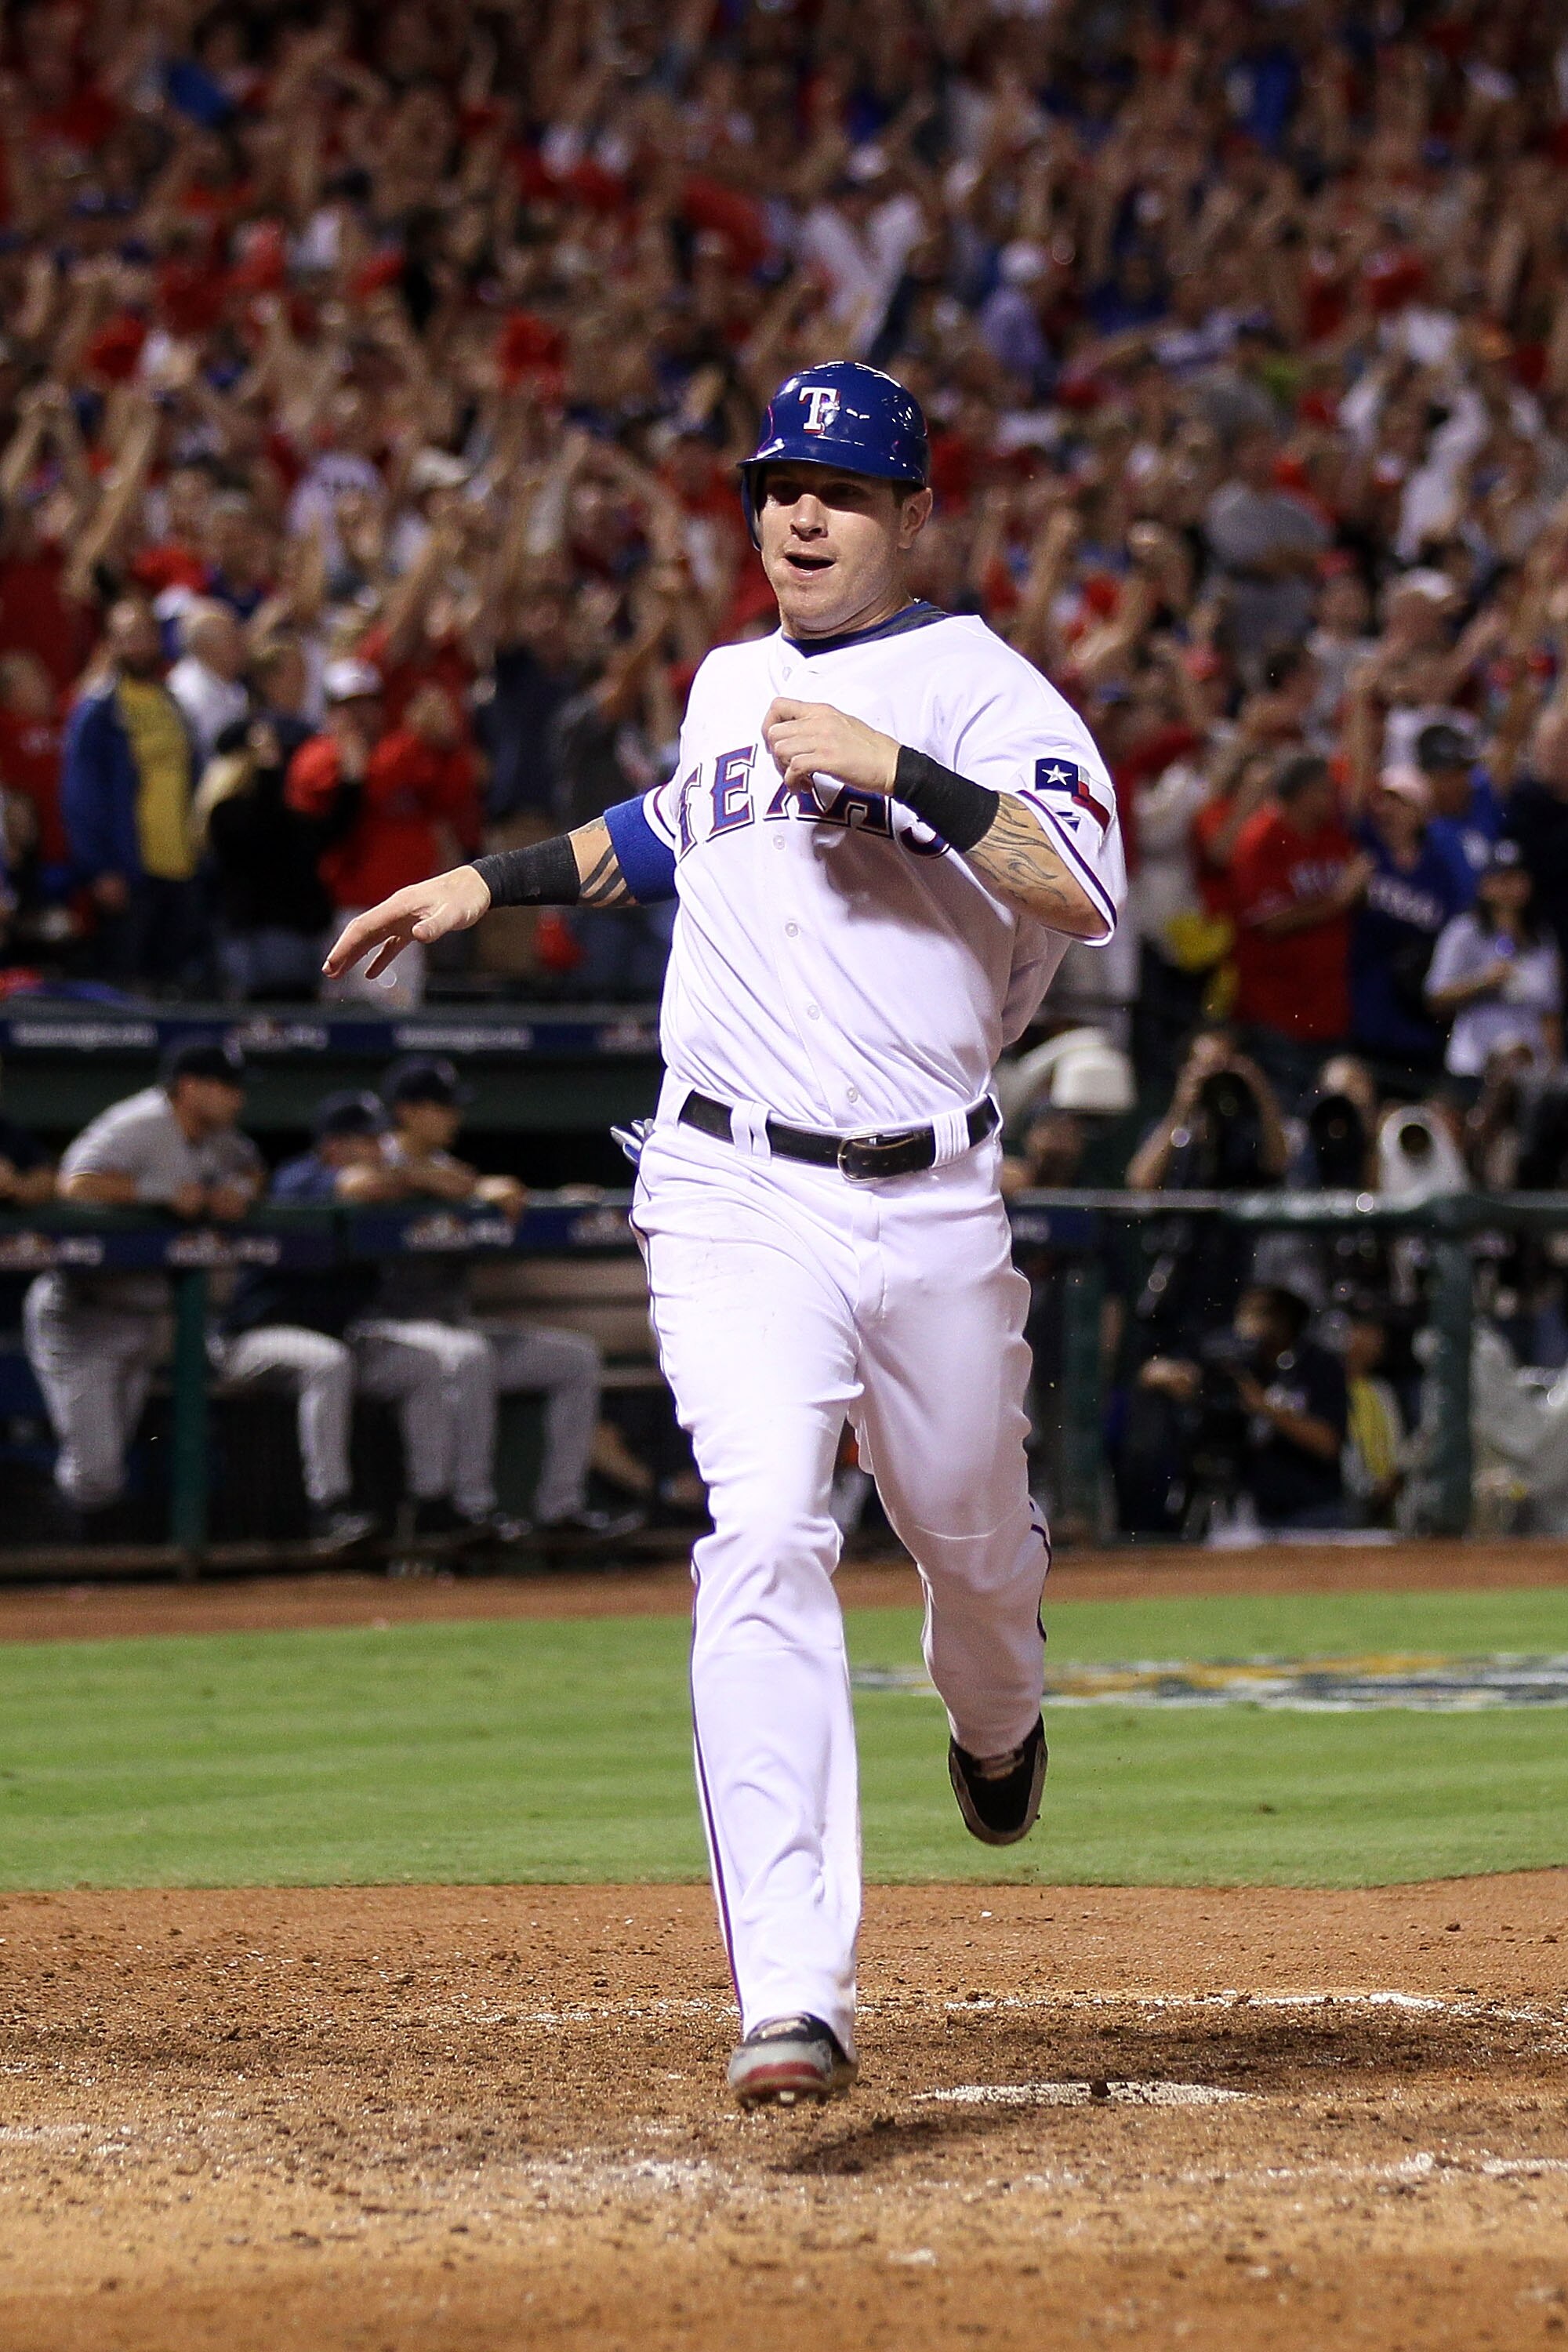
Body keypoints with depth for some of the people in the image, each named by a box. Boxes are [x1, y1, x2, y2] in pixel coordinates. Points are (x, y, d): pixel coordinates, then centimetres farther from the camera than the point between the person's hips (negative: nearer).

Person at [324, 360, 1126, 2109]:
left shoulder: (978, 687, -3)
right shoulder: (729, 686, 14)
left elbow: (1089, 895, -20)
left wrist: (898, 766, -24)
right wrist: (492, 883, 32)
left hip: (930, 1206, -2)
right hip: (735, 1197, 2)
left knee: (973, 1541, 16)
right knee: (762, 1539, -18)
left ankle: (994, 1713, 58)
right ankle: (794, 1999, -27)